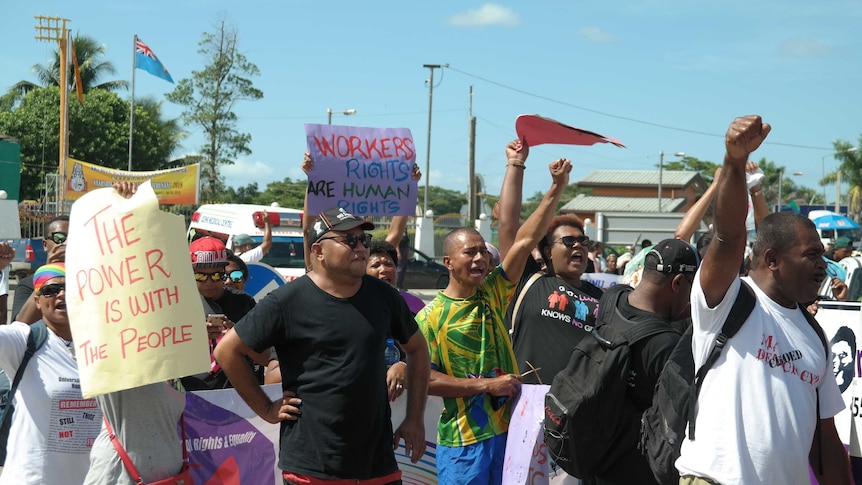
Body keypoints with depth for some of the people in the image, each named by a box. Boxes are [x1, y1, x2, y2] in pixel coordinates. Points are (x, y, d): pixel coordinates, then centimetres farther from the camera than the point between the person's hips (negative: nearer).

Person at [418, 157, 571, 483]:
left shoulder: (493, 294, 6)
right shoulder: (430, 317, -7)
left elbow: (525, 241, 1)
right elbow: (424, 377, -12)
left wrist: (557, 188, -3)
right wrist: (486, 385, -15)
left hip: (509, 428, 5)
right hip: (462, 442, -5)